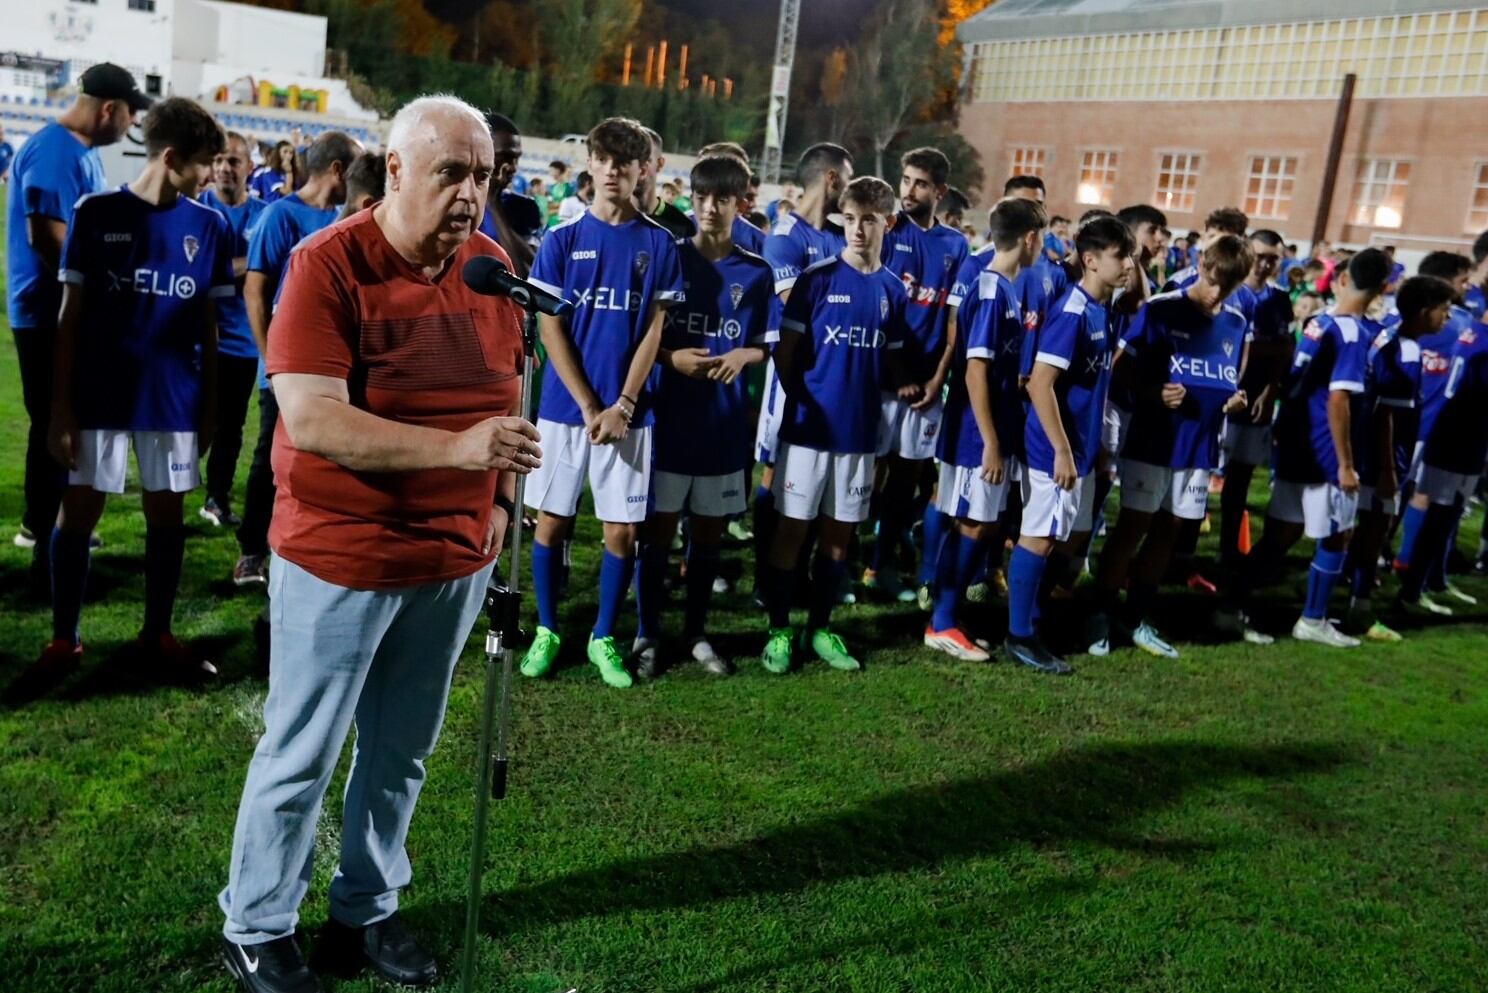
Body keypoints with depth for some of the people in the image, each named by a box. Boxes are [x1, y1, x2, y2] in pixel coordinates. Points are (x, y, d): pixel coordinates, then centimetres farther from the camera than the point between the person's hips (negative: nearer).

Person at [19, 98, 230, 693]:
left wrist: (210, 409, 7)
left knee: (166, 514, 9)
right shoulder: (96, 214, -4)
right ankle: (63, 640, 18)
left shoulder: (209, 228, 3)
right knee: (78, 511, 4)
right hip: (99, 396, -2)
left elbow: (208, 327, 7)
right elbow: (70, 318, -2)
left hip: (174, 399, 2)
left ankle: (157, 636, 23)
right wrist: (60, 407, -5)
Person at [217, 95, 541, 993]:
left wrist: (501, 498, 5)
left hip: (456, 557, 5)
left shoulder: (491, 263, 3)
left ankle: (367, 912, 36)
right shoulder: (329, 263, -15)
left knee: (402, 753, 17)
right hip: (341, 556, -5)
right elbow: (312, 420, -25)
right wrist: (456, 449, -34)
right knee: (302, 756, 8)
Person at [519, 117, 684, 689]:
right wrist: (589, 408, -10)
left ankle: (604, 637, 19)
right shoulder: (562, 239, 1)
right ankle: (546, 631, 22)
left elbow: (653, 331, 0)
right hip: (564, 405, 0)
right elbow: (550, 329, -2)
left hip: (629, 411, 0)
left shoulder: (658, 243, 3)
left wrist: (622, 405, -9)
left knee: (622, 529, 3)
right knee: (551, 520, 6)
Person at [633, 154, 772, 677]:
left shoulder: (757, 273, 4)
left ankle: (696, 633, 25)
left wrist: (740, 357, -14)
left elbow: (766, 346, 7)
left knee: (709, 533, 11)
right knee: (658, 530, 4)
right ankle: (647, 635, 16)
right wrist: (671, 357, -18)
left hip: (726, 424, 2)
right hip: (669, 418, -2)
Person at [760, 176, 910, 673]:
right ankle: (779, 630, 15)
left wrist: (904, 384, -6)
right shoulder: (817, 277, -6)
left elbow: (891, 357, 13)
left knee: (839, 533, 11)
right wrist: (800, 400, -8)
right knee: (792, 527, 3)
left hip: (860, 429, 4)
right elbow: (785, 351, -3)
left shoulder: (893, 290, 6)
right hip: (809, 425, -4)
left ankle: (820, 627, 24)